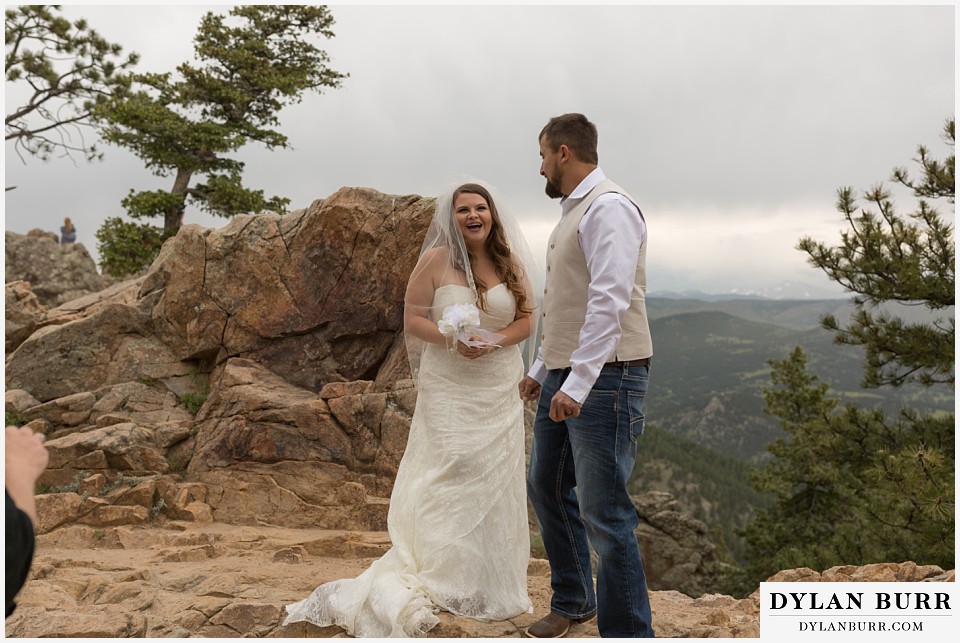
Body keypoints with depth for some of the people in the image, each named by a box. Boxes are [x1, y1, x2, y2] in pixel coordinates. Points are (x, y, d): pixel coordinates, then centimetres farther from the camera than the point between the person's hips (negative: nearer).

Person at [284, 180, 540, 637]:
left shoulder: (511, 264, 3)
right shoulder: (436, 261, -6)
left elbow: (527, 319, 5)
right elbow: (412, 320, -4)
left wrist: (495, 341, -14)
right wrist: (452, 339, -21)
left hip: (500, 392, 3)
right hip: (448, 390, -3)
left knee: (495, 484, 6)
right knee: (446, 483, -3)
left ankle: (495, 585, 18)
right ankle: (446, 585, 8)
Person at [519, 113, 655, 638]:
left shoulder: (608, 207, -13)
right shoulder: (572, 211, 18)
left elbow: (609, 300, -23)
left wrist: (578, 382, -28)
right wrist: (542, 369, 23)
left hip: (604, 379, -10)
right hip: (562, 378, 11)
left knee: (603, 512, -8)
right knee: (546, 487, 19)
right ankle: (572, 601, 37)